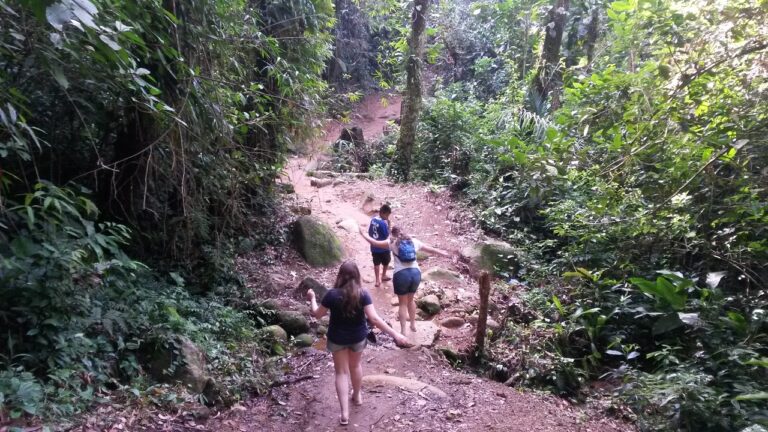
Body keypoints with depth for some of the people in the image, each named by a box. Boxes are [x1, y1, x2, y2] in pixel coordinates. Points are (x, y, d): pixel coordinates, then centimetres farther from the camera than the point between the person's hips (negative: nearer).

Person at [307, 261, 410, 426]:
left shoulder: (332, 294, -20)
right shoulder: (363, 294, -20)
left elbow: (317, 314, -7)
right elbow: (374, 318, -25)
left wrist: (312, 298, 11)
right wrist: (395, 334, -24)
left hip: (337, 338, -1)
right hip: (358, 337, 2)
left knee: (342, 372, 10)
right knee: (355, 365, 27)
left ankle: (345, 413, 5)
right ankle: (357, 396, 48)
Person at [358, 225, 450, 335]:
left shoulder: (393, 243, 2)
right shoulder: (414, 242, 12)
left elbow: (374, 243, 4)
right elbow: (430, 249, 22)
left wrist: (363, 234, 19)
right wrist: (443, 253, 38)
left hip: (401, 274, -3)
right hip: (415, 273, 4)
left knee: (403, 303, 12)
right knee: (411, 299, 26)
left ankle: (403, 331, 12)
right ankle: (413, 324, 36)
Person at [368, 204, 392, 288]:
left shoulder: (373, 220, -1)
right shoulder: (383, 223, -24)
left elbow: (369, 233, 7)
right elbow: (387, 236, -19)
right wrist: (388, 225, -15)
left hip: (374, 247, 6)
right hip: (383, 248, -5)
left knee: (376, 263, 12)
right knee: (386, 262, 19)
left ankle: (378, 280, 15)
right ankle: (383, 276, 34)